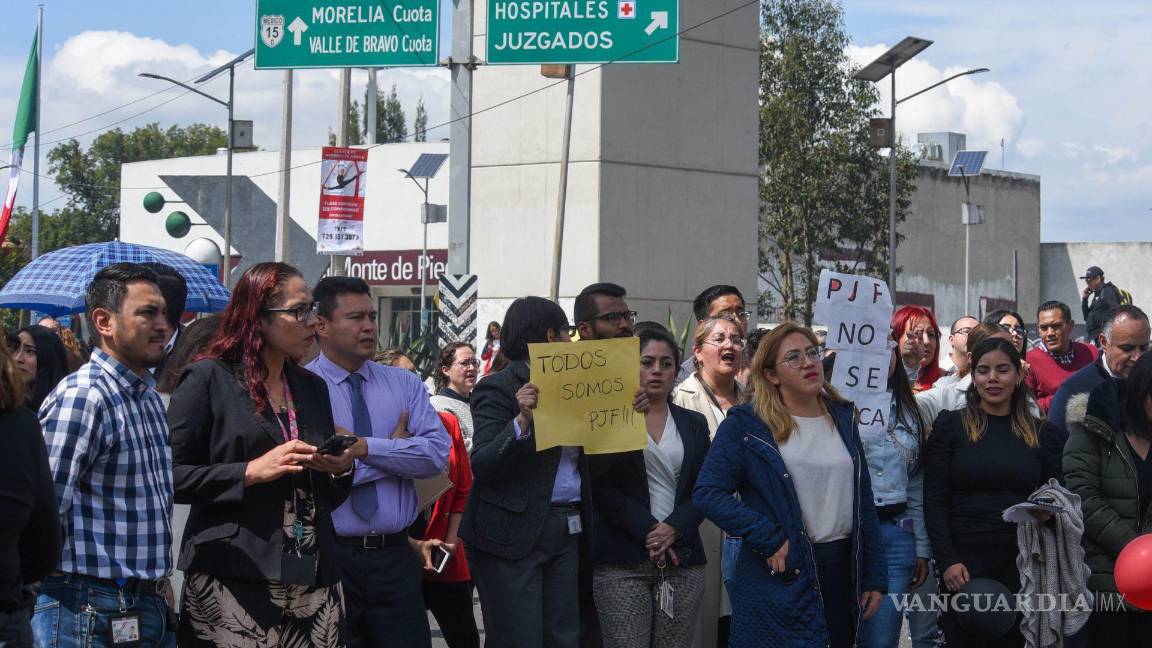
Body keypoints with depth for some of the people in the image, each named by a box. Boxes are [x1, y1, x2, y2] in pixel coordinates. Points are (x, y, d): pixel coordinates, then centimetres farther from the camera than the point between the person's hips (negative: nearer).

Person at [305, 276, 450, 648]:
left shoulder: (405, 384, 9)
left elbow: (437, 454, -4)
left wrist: (364, 447, -13)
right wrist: (393, 449, -8)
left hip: (394, 557, 4)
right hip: (327, 557, -4)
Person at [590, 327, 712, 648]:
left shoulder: (694, 424, 15)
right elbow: (601, 487, -4)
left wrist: (674, 527, -8)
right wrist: (647, 531, -11)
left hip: (683, 558, 3)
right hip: (622, 561, -3)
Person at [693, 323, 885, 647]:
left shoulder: (842, 417, 10)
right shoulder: (746, 425, -6)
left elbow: (863, 500, 12)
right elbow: (708, 493, -13)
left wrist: (874, 577, 8)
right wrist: (769, 540, -18)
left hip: (842, 570, 5)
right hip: (781, 574, -5)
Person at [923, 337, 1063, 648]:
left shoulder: (1042, 433, 8)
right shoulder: (950, 424, 0)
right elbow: (934, 500, -4)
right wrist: (947, 560, -13)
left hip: (1023, 563, 2)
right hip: (964, 565, -2)